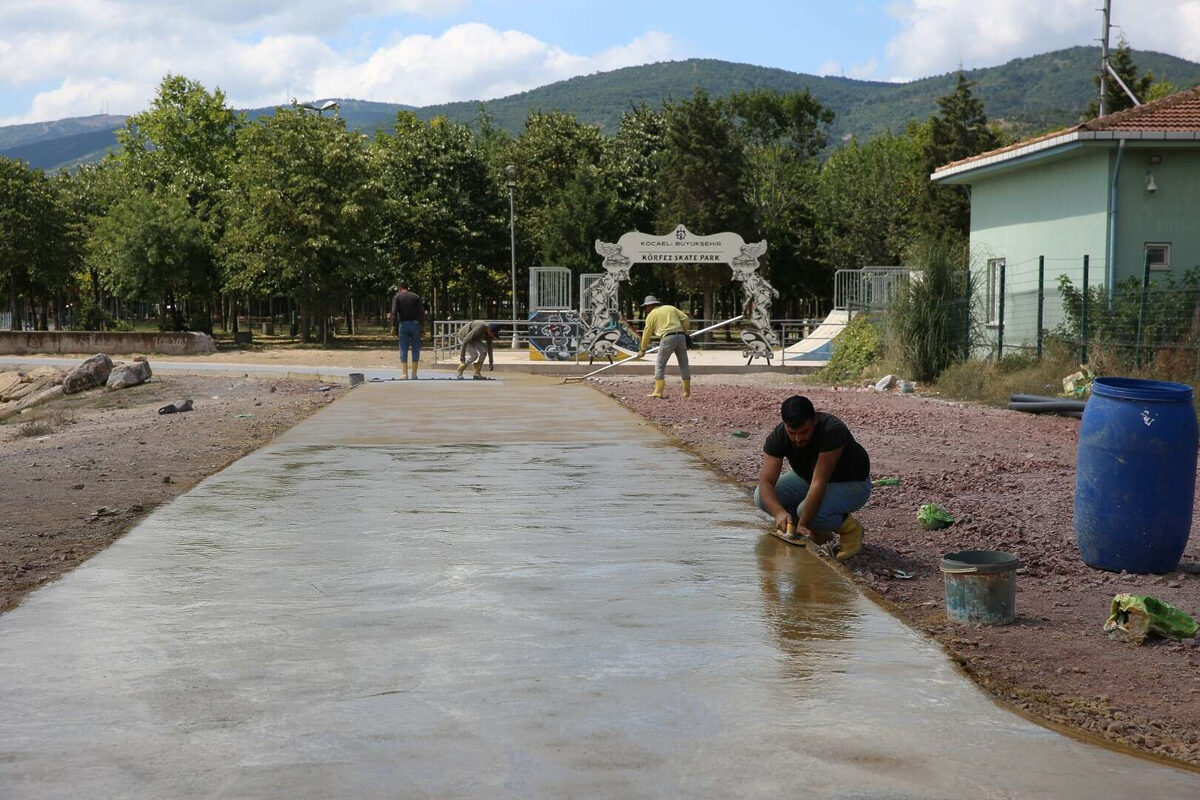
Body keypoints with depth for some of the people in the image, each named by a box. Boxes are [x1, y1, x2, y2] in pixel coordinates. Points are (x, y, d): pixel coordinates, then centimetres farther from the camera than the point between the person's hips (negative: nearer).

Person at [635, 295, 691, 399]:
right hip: (680, 336, 5)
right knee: (684, 364, 12)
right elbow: (685, 318, 10)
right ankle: (687, 391, 15)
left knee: (660, 364, 3)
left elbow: (647, 333, 12)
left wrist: (642, 350, 21)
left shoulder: (651, 315, 10)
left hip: (667, 338, -5)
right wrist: (684, 332, 19)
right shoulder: (671, 308, 21)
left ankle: (658, 391, -3)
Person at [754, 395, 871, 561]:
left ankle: (850, 528, -4)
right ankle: (819, 532, 4)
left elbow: (819, 483, -39)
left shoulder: (832, 431, -36)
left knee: (810, 509, -34)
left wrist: (802, 525, -40)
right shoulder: (778, 436, -21)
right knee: (762, 498, -14)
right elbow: (766, 482, -27)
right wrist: (779, 512, -45)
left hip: (852, 484, -6)